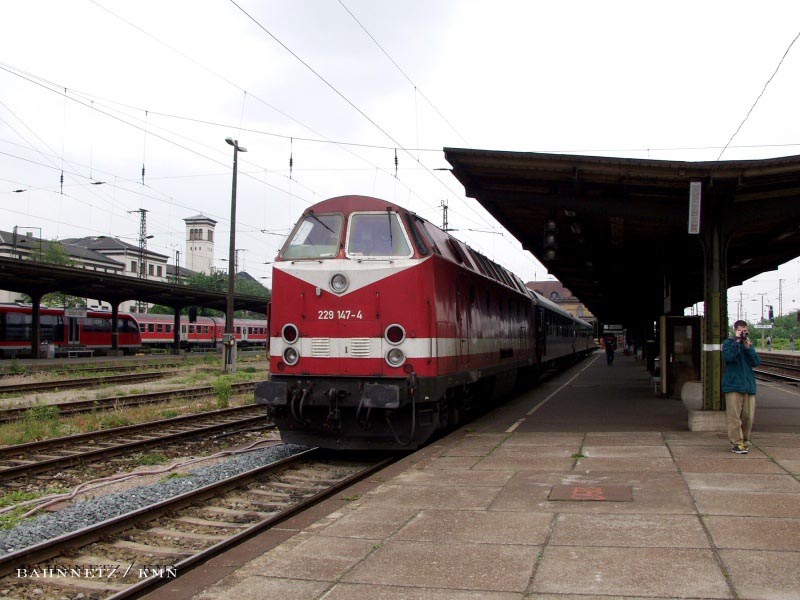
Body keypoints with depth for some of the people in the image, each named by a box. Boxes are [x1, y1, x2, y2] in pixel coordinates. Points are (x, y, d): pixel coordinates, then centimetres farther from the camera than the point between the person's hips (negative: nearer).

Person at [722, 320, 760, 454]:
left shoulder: (750, 344, 15)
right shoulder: (728, 343, 2)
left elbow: (756, 362, 2)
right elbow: (728, 357, -18)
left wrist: (748, 347, -8)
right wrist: (737, 341, -15)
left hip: (749, 385, 5)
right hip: (733, 385, -5)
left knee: (748, 415, 6)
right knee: (734, 415, -7)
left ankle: (745, 440, 20)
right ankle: (736, 443, -4)